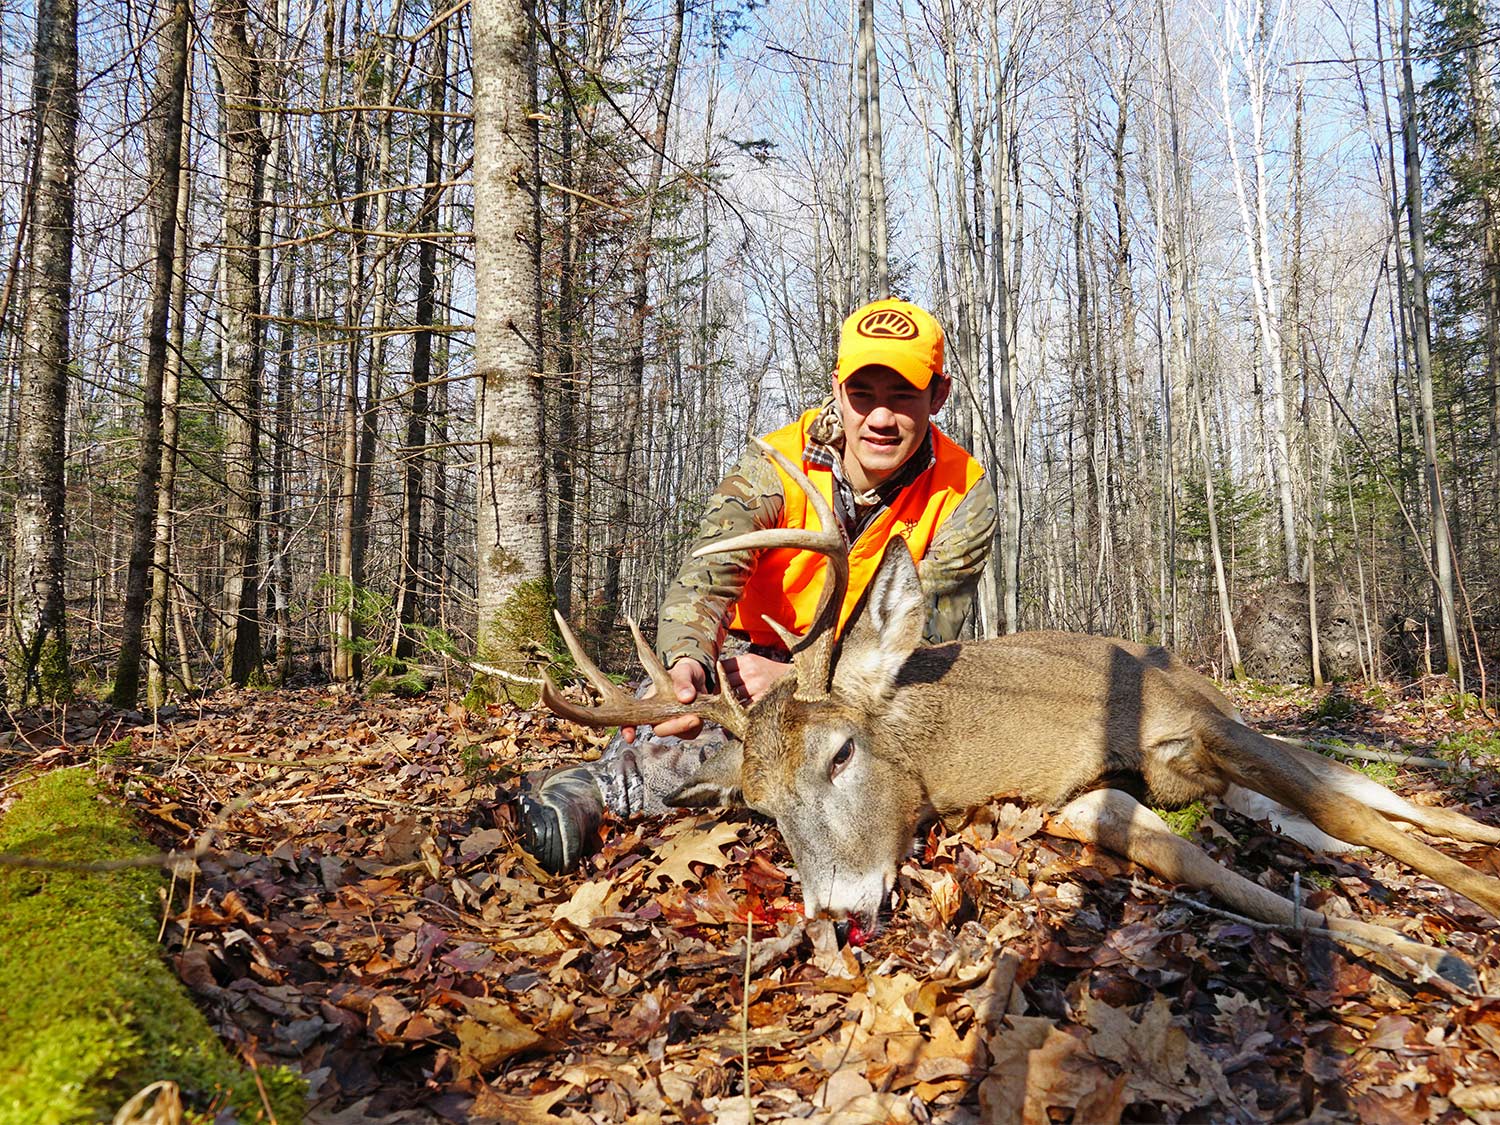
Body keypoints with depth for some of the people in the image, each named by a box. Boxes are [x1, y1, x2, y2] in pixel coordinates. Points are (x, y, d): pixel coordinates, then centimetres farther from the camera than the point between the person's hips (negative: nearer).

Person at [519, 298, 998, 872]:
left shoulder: (965, 496, -13)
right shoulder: (774, 467, -15)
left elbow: (924, 636, -18)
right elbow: (707, 572, -30)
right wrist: (687, 659, -54)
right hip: (755, 653, 2)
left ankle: (602, 786, -43)